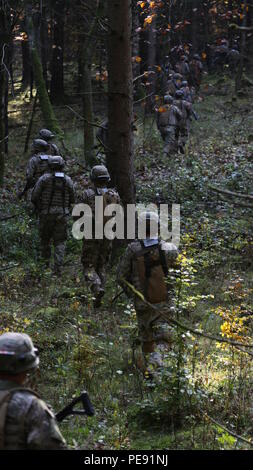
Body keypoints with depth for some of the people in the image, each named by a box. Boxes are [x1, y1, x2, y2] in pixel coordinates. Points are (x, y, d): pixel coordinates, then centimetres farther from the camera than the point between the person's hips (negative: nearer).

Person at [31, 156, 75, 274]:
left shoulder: (44, 179, -5)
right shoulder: (68, 180, 1)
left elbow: (34, 197, -6)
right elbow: (72, 199, 8)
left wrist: (39, 208, 12)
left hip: (47, 214, -1)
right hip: (62, 214, 1)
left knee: (45, 238, 19)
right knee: (60, 242, 5)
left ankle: (46, 262, 23)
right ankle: (58, 267, -7)